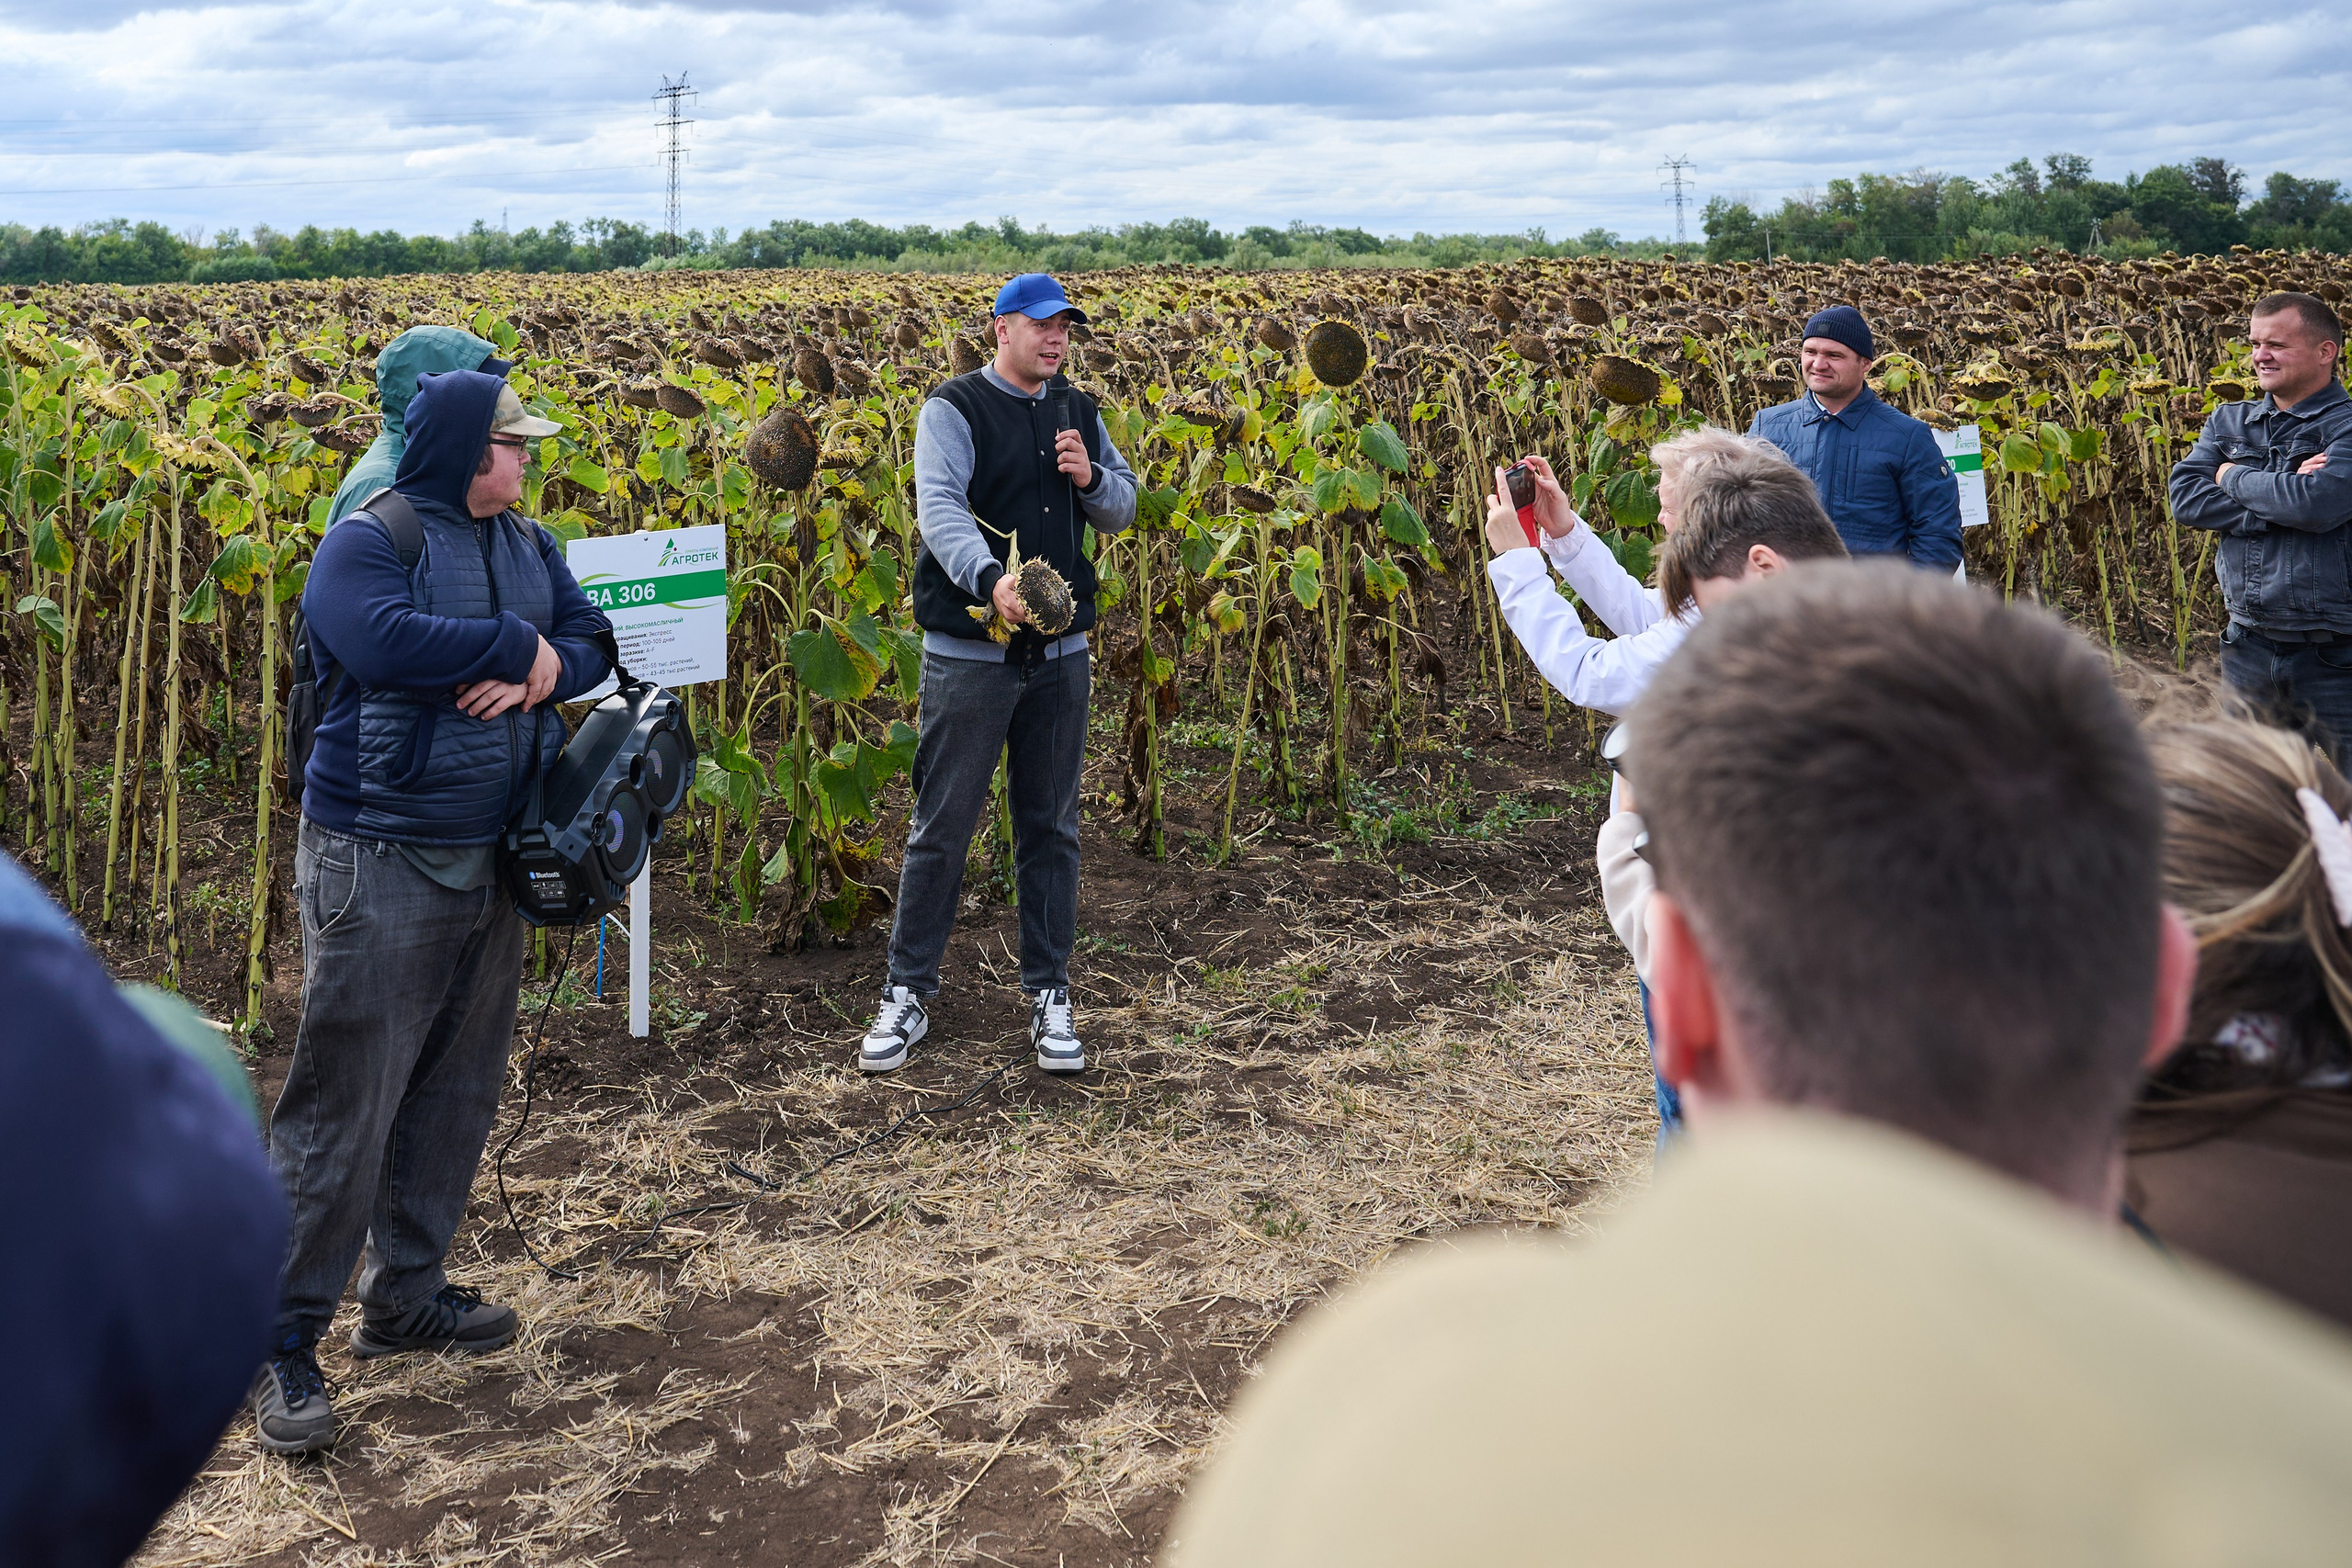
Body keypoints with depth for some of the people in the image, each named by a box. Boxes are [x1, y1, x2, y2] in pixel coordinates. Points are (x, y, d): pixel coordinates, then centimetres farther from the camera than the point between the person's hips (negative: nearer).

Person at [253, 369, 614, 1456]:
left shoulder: (526, 544, 12)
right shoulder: (369, 540, -11)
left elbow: (593, 641, 8)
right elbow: (385, 642, -28)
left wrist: (545, 669, -15)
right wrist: (515, 646, -16)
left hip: (490, 861, 8)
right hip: (378, 863, -8)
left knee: (456, 1093, 14)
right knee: (344, 1110, -4)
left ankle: (406, 1297, 29)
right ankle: (280, 1342, 8)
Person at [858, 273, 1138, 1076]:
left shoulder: (1077, 412, 13)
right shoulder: (954, 409, -6)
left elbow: (1122, 510, 18)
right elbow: (940, 506, -22)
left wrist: (1090, 478, -6)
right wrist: (990, 578, -41)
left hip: (1060, 652, 5)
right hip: (969, 654, -5)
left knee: (1050, 828, 10)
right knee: (941, 828, 2)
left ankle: (1049, 994, 20)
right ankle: (907, 993, 14)